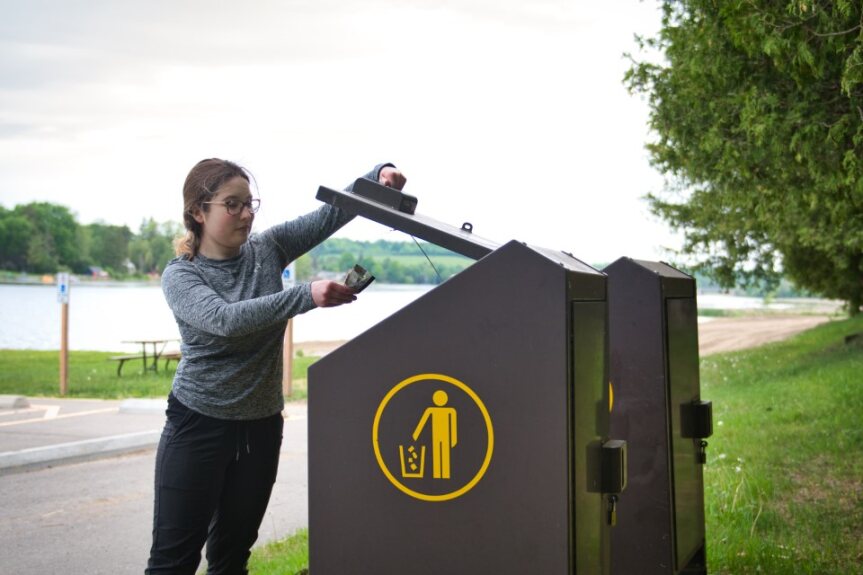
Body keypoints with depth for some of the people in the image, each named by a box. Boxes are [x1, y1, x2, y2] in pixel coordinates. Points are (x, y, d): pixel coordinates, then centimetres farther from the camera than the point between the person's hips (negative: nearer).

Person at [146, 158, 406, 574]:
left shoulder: (267, 249, 2)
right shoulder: (180, 275, -9)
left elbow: (333, 211, -2)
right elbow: (227, 319, -28)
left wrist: (380, 174, -20)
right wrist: (307, 296, -37)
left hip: (261, 427, 4)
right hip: (198, 426, -4)